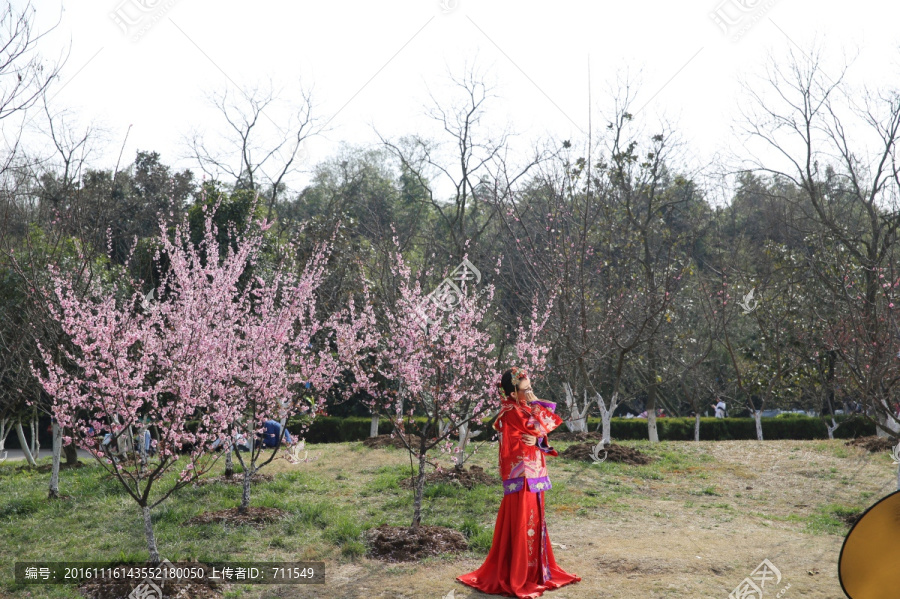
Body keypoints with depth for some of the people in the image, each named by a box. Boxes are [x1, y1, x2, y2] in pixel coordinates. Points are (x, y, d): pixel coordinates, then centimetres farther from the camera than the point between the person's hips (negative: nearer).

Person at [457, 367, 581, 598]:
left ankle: (535, 571, 26)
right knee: (521, 527, -5)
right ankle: (516, 580, 2)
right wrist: (535, 404, -9)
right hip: (522, 478, -9)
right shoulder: (511, 413, -14)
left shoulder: (523, 410, 15)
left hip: (532, 478, 9)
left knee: (533, 525, 15)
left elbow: (540, 435, 13)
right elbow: (538, 427, -22)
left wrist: (537, 441, -10)